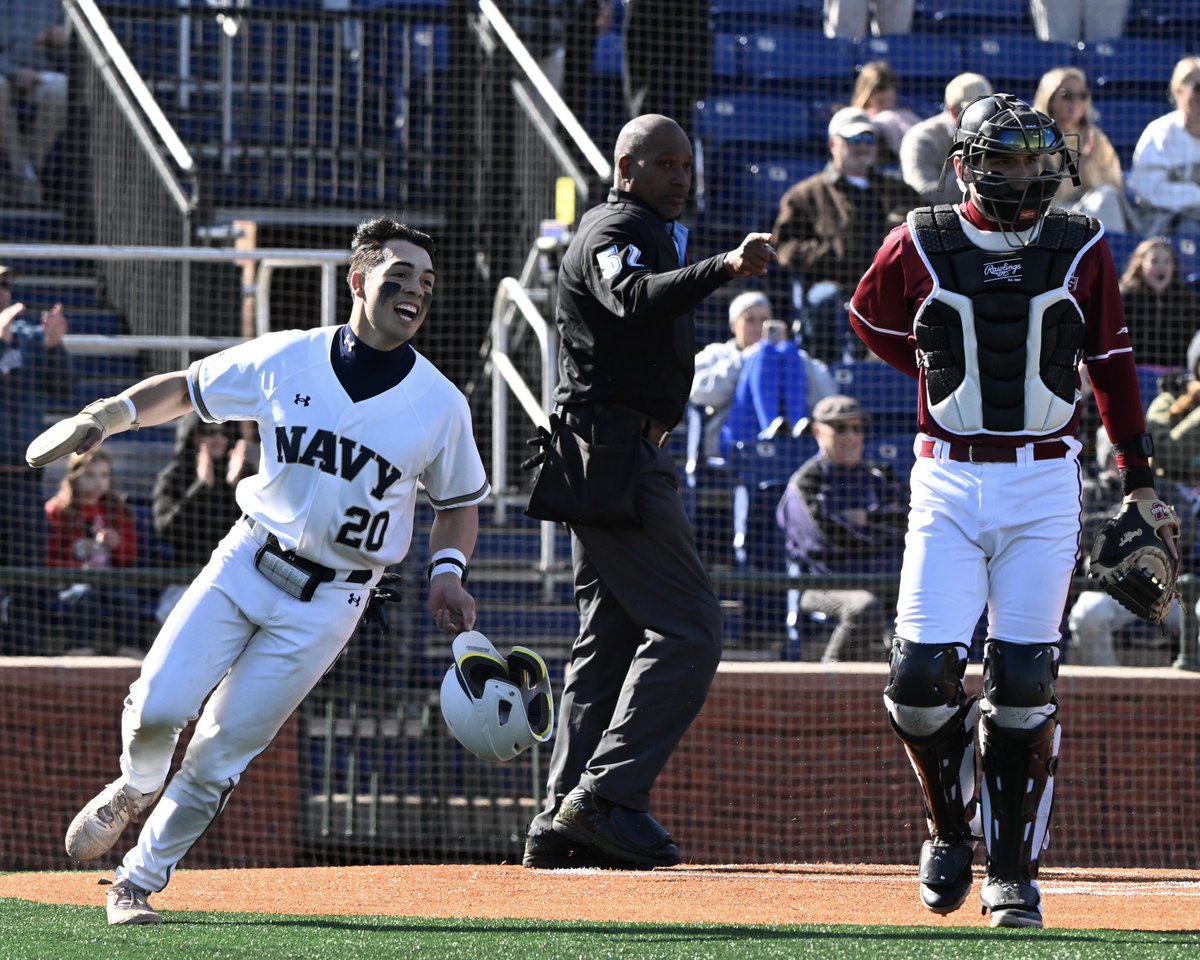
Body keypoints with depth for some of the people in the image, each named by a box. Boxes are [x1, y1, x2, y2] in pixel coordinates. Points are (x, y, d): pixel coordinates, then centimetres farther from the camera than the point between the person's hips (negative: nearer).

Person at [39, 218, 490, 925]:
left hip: (330, 598, -1)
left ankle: (140, 882, 12)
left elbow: (460, 499, 9)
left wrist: (448, 570, -9)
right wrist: (102, 417, -8)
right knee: (156, 707, -13)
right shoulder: (285, 360, -4)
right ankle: (137, 788, 22)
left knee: (221, 754, -5)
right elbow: (185, 389, 8)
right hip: (246, 564, 1)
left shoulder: (441, 406, -6)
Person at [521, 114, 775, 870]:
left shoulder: (654, 232, 21)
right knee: (688, 629, -15)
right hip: (617, 451, -11)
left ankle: (564, 821, 12)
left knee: (614, 635, 12)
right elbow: (637, 300, -34)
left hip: (625, 453, 11)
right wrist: (724, 268, -49)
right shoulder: (616, 231, -13)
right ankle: (608, 794, -20)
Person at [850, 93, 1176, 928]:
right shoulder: (919, 246, -1)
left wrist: (1140, 481, 12)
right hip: (948, 481, 0)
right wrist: (948, 377, 9)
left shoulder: (1080, 249, 2)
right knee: (922, 675, -9)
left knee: (1025, 684, -4)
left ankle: (1015, 871, 7)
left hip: (1044, 486, 0)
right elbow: (870, 319, 18)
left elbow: (1112, 361, 11)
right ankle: (951, 826, 17)